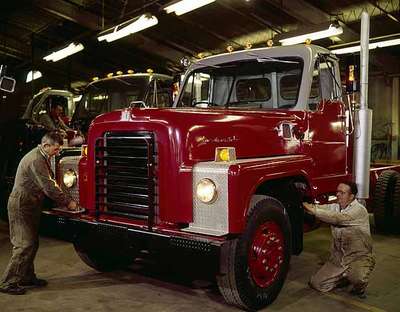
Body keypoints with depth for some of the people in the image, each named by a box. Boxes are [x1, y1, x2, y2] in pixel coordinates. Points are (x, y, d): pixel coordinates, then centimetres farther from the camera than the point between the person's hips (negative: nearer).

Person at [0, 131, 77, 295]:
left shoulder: (42, 158, 11)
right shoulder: (36, 160, -22)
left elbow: (50, 181, 15)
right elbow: (48, 187, -25)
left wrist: (65, 199, 4)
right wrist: (67, 202, -17)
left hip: (29, 206, 10)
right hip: (21, 206, -10)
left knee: (32, 243, 14)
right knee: (24, 245, -9)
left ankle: (27, 277, 25)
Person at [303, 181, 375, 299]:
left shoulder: (359, 210, -16)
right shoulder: (334, 207, 6)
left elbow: (338, 218, -31)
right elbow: (320, 208, -10)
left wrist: (314, 211, -34)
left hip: (359, 257, -6)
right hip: (338, 257, 6)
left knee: (357, 279, -36)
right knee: (316, 283, -1)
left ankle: (359, 287, 3)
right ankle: (346, 277, 23)